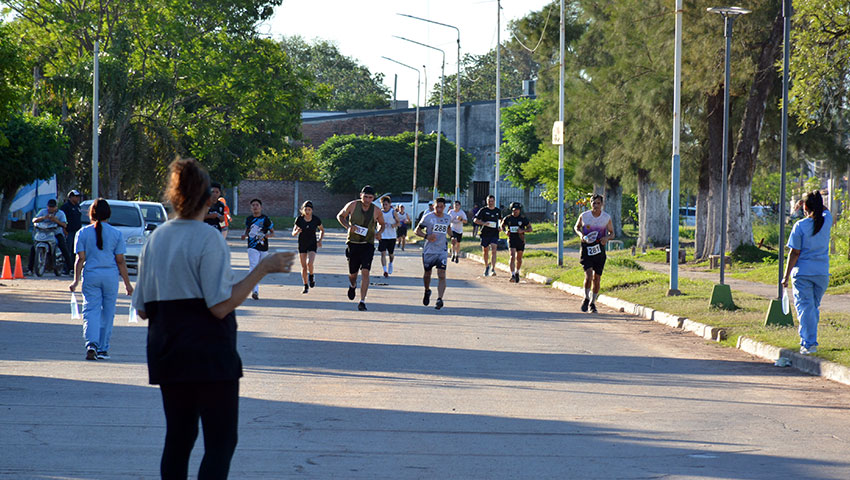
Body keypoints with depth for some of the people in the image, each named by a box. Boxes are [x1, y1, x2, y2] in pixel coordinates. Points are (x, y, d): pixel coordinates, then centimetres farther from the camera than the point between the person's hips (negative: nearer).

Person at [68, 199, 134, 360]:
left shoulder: (83, 233, 1)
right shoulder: (116, 234, 1)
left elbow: (80, 259, -3)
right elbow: (120, 261, 1)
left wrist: (76, 281, 2)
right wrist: (127, 283, 7)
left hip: (91, 275, 0)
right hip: (110, 275, 0)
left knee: (91, 310, 0)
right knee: (107, 312, 10)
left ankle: (91, 343, -22)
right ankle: (103, 349, 13)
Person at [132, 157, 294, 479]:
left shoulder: (155, 239, 7)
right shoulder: (208, 238, -12)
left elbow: (142, 309, 8)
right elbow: (220, 306, -18)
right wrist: (263, 269, -16)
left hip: (166, 353, 6)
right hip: (209, 355, -6)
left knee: (178, 437, 13)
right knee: (221, 441, -2)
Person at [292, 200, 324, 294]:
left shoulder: (316, 220, -10)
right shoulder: (299, 219, -10)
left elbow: (322, 230, 9)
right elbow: (293, 234, -5)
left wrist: (320, 240, -4)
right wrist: (297, 231, -27)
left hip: (312, 244, -2)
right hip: (302, 245, 2)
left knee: (309, 263, -22)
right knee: (303, 267, 3)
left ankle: (311, 276, 10)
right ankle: (306, 286, 19)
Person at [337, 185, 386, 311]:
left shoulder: (376, 211, -4)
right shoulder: (353, 205, -6)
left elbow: (382, 224, 15)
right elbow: (340, 216, 8)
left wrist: (379, 232, -7)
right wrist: (348, 226, -11)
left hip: (368, 245, -1)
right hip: (352, 243, 1)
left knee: (365, 272, -15)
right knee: (353, 273, 10)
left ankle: (362, 301, -12)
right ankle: (352, 285, 48)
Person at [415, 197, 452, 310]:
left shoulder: (448, 218, 6)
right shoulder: (428, 217, -6)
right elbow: (417, 231, -1)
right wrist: (426, 236, -19)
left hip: (442, 251, 1)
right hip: (429, 251, -1)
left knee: (442, 275, -14)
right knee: (427, 273, 13)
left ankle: (439, 299, -19)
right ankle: (427, 291, 42)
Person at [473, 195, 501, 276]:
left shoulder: (498, 211, 8)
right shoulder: (483, 210, -1)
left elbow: (501, 220, 27)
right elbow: (475, 220, -4)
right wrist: (483, 223, -19)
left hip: (494, 234, 0)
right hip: (485, 234, 0)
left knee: (493, 250, -15)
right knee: (486, 251, 11)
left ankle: (492, 269, -21)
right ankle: (486, 266, 34)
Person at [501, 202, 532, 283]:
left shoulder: (523, 219, -5)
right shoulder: (508, 218, -1)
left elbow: (530, 228, 0)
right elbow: (502, 225, 15)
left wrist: (523, 230, -19)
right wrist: (505, 231, -6)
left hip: (521, 240, 1)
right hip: (511, 239, -1)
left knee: (519, 259, 13)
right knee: (512, 257, -17)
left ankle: (517, 272, 38)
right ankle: (512, 275, -23)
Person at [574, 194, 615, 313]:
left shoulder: (607, 218, -1)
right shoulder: (584, 216, -3)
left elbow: (612, 233, 10)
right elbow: (576, 227, 14)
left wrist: (607, 238, -14)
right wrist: (580, 234, -8)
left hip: (599, 250, 2)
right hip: (586, 249, -2)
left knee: (597, 278, 5)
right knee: (588, 275, -16)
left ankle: (592, 303, 22)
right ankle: (586, 298, 8)